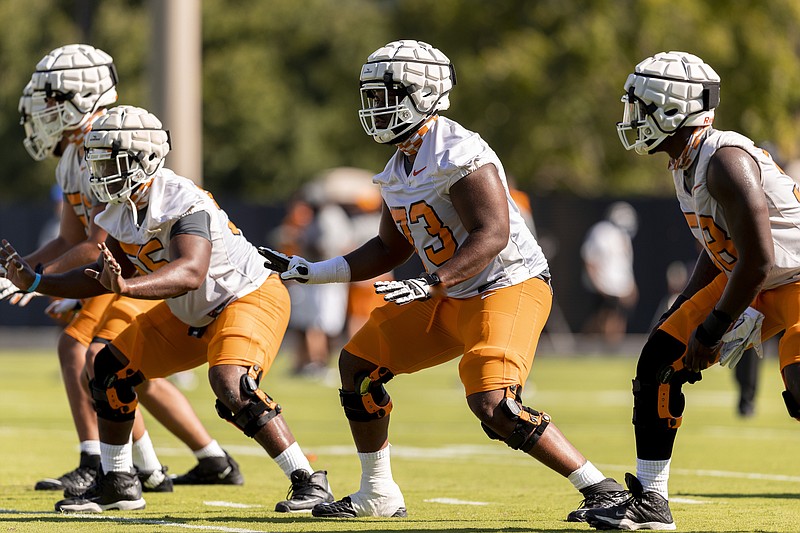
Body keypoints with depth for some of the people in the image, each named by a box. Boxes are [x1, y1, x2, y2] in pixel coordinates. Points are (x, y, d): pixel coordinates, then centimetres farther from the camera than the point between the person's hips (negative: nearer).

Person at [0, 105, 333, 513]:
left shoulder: (184, 204, -30)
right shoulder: (121, 213, -3)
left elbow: (191, 272, -45)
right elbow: (104, 279, 8)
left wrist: (127, 287, -60)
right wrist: (34, 283, 0)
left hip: (249, 296, -9)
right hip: (191, 315, 9)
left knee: (230, 384, -32)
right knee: (111, 368, 7)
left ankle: (309, 482, -22)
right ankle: (117, 484, 19)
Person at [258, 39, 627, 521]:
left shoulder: (459, 154, -20)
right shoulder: (400, 168, 10)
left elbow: (493, 234, -27)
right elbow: (391, 249, 22)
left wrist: (431, 284, -35)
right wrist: (312, 273, 18)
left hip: (508, 288, -10)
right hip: (453, 299, 10)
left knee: (493, 404, -27)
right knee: (359, 363, 13)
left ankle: (602, 489, -18)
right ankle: (379, 495, 22)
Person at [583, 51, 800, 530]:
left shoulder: (727, 163, -27)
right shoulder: (687, 167, 4)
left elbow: (758, 260, -28)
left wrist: (713, 329, -20)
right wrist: (683, 316, 14)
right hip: (748, 279, 10)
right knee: (659, 362, 5)